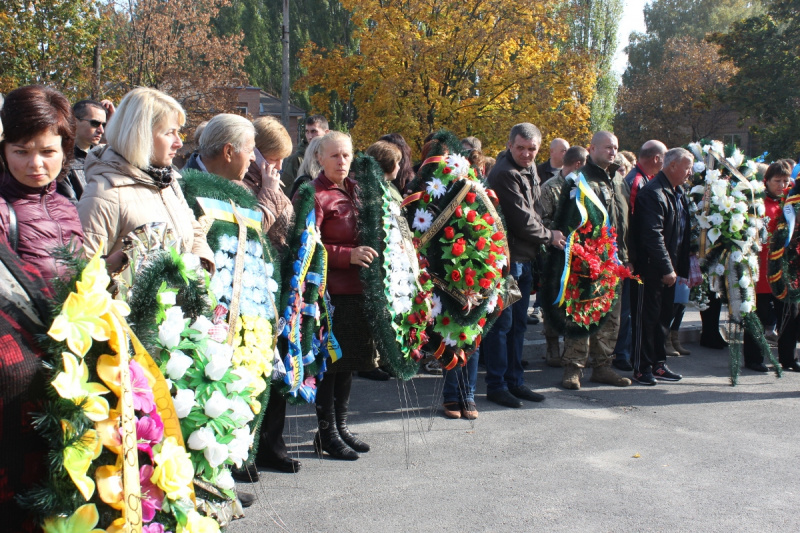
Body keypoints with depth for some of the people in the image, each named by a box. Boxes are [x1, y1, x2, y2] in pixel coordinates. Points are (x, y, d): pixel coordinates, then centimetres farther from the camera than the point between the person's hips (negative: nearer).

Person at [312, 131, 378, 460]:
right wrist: (348, 255, -25)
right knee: (329, 362, -1)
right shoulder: (315, 194, -11)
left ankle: (340, 425, 27)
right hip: (329, 290, -8)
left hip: (356, 288, 8)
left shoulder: (355, 189, 14)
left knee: (349, 360, 15)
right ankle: (327, 433, 11)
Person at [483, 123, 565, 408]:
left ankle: (514, 381, 23)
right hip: (506, 258, -10)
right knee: (502, 323, -3)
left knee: (518, 323, 14)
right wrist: (550, 236, -3)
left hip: (524, 259, 10)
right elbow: (522, 220, -17)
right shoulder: (505, 174, -17)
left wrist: (546, 234, 6)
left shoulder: (528, 170, 14)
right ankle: (496, 385, 7)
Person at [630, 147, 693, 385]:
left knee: (663, 318, 15)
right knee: (646, 319, -1)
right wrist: (667, 269, -21)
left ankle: (658, 364, 25)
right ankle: (642, 369, 7)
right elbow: (653, 235, -23)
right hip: (651, 268, -9)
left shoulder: (678, 193, 14)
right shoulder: (653, 193, -17)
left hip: (668, 269, 9)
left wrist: (682, 267, 12)